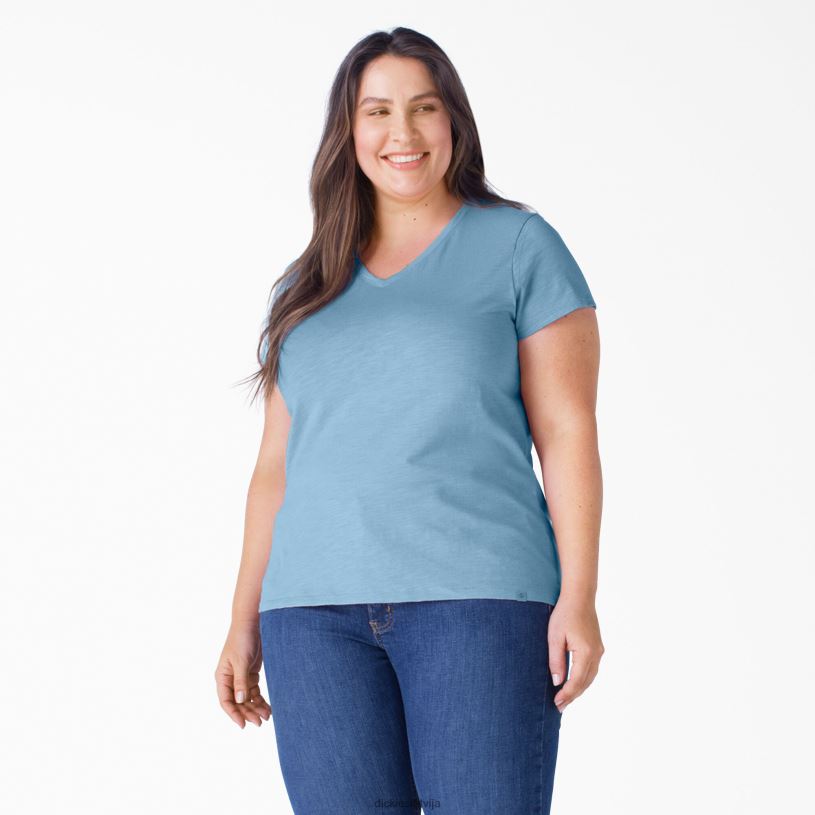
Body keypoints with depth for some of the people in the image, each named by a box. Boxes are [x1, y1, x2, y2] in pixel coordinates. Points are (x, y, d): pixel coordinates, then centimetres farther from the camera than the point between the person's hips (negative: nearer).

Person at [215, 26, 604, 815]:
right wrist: (244, 620, 13)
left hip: (478, 599, -3)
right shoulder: (309, 286, 19)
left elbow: (567, 430, 1)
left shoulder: (519, 245, 7)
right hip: (317, 614, 4)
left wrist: (579, 595, -8)